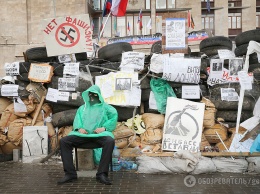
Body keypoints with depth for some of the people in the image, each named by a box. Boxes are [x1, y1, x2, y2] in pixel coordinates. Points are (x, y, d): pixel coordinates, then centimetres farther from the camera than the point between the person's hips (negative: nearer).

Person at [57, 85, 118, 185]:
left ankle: (102, 174, -32)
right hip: (83, 135, 3)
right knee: (63, 141, -20)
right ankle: (70, 173, -20)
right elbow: (77, 120, 17)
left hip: (99, 135, -3)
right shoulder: (82, 108, 29)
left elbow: (114, 116, 3)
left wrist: (104, 128, -12)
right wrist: (79, 128, -7)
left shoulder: (105, 107, 18)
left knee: (110, 141, -36)